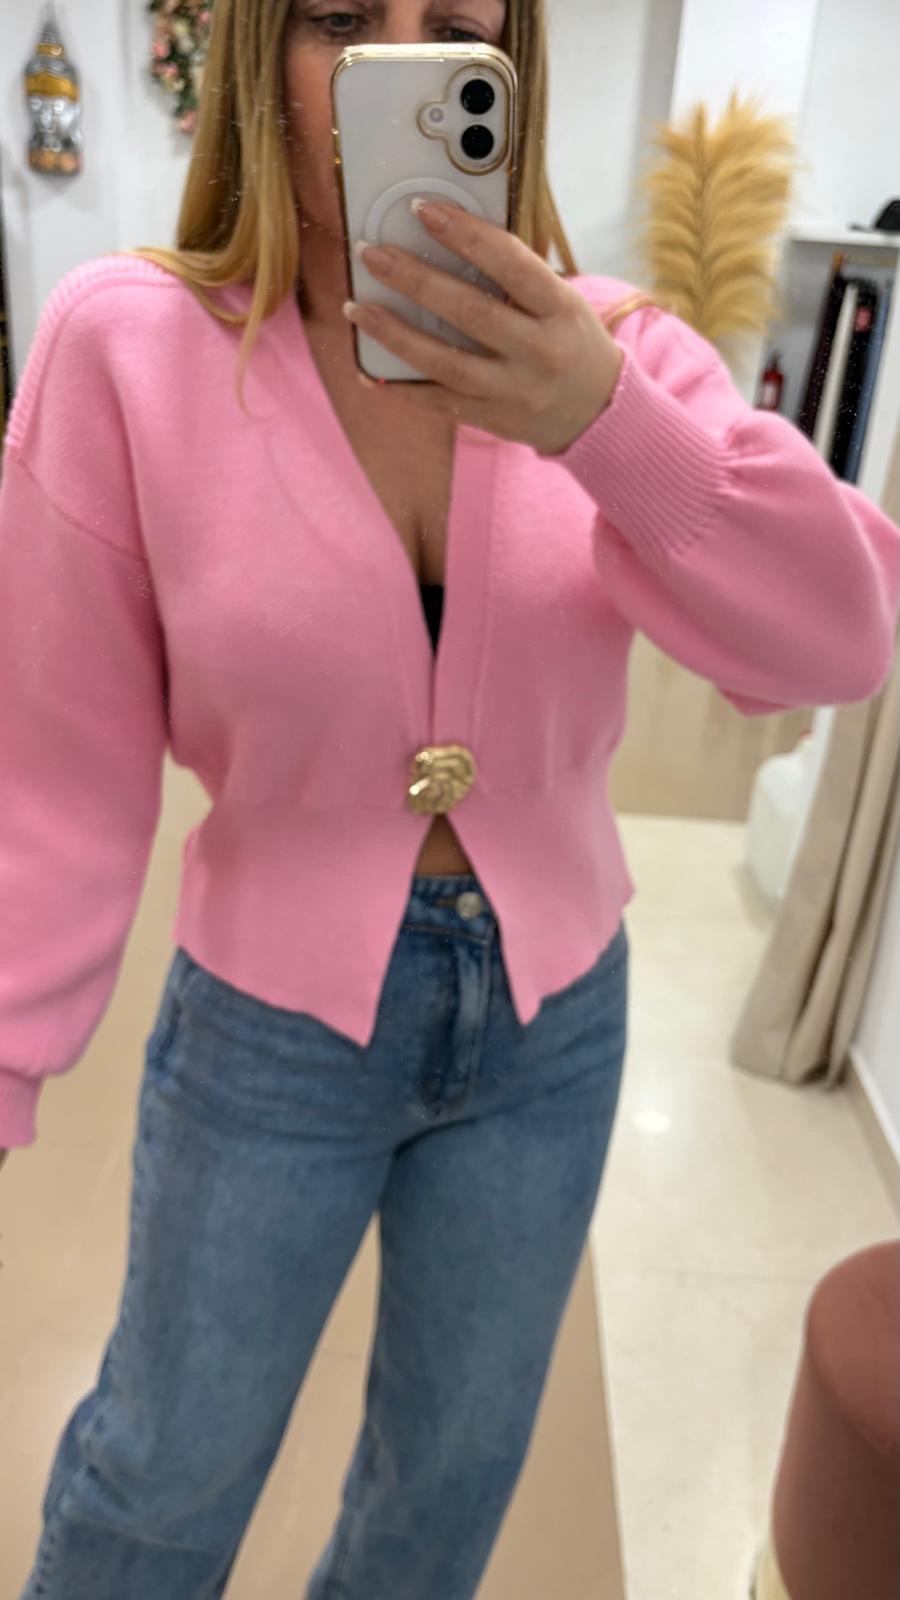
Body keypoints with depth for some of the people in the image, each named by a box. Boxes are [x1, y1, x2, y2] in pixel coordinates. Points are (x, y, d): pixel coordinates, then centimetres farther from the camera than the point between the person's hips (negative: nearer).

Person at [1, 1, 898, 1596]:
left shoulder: (616, 349, -8)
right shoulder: (129, 342, -14)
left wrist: (607, 423, -34)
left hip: (556, 1009, 3)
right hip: (270, 1026, -2)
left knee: (461, 1457, 27)